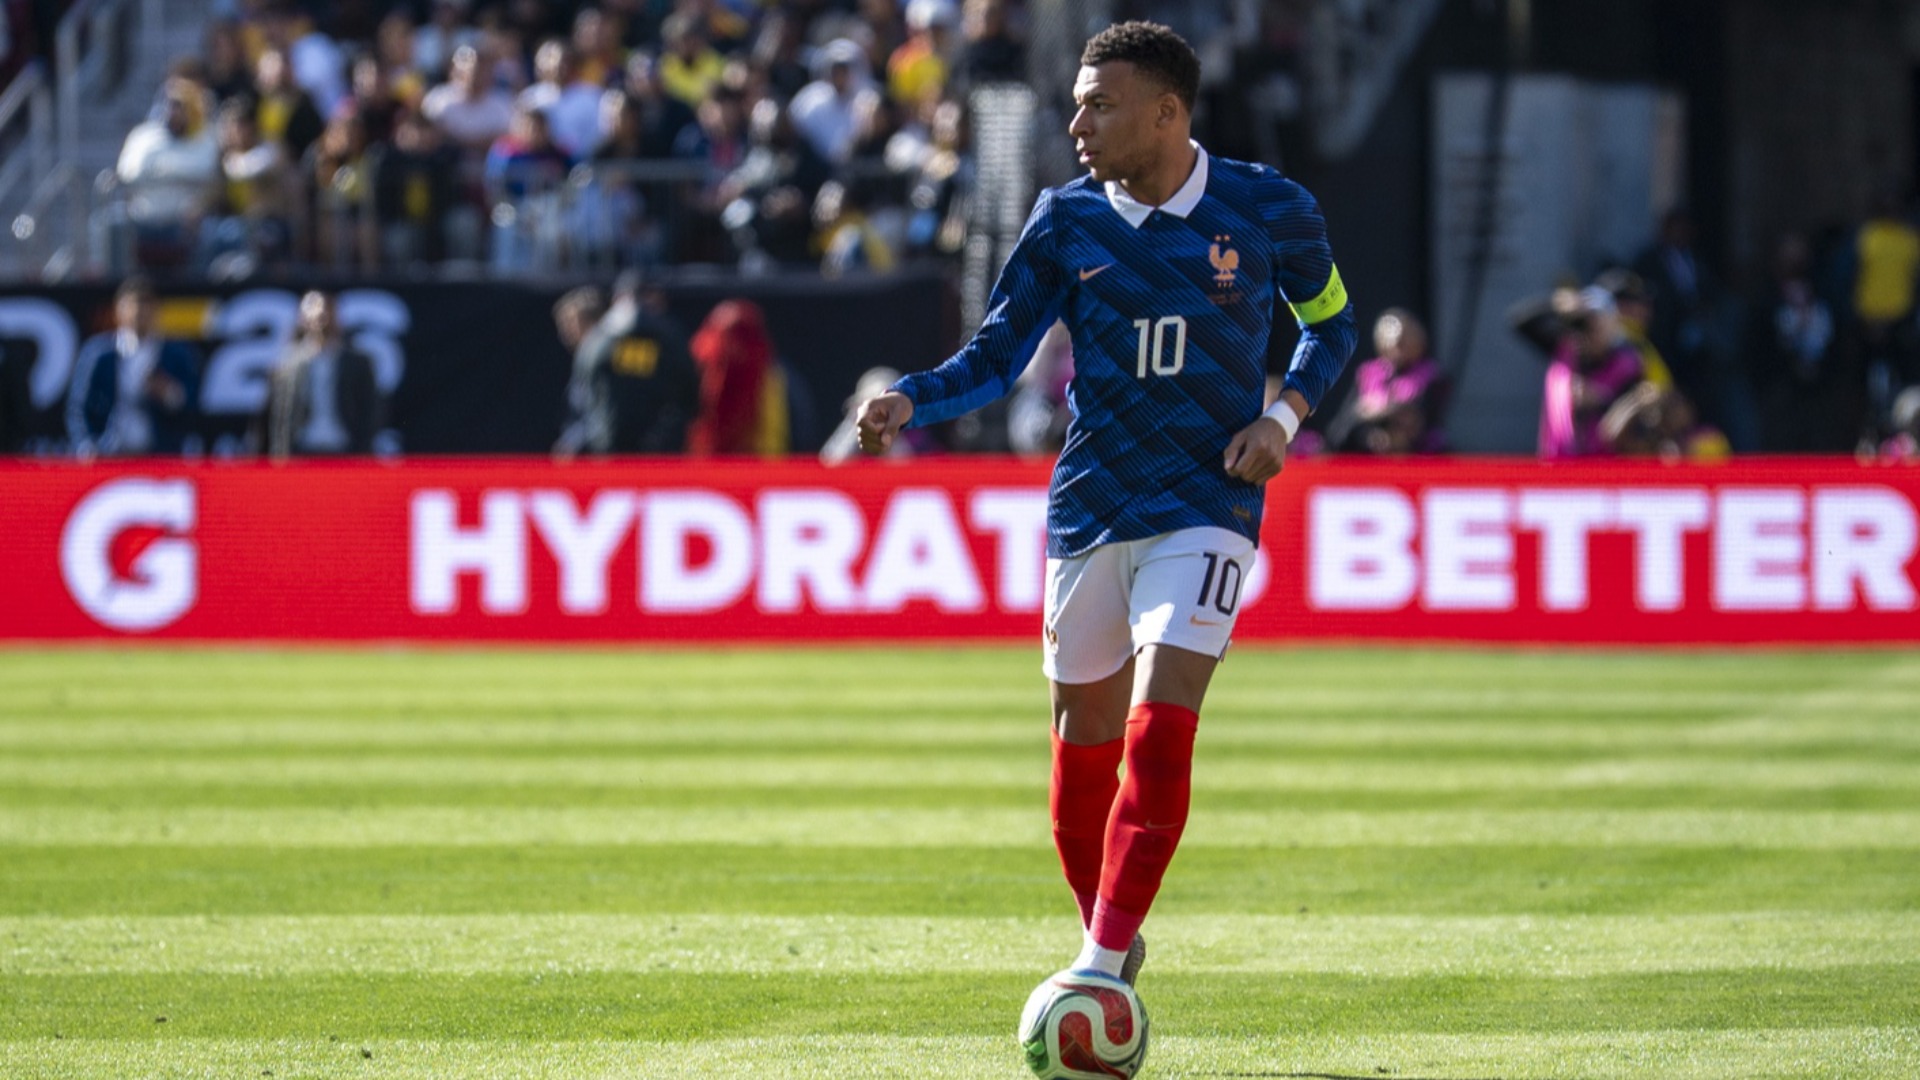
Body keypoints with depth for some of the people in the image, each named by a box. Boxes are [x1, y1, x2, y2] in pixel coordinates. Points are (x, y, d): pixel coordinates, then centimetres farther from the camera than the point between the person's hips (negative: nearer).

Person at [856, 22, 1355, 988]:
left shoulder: (1269, 211, -5)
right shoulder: (1065, 221, 0)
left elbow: (1330, 321, 12)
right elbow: (994, 357, 4)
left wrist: (1283, 415, -6)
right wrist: (909, 401, -14)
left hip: (1205, 510, -3)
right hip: (1088, 510, 3)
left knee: (1158, 737, -19)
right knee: (1083, 746, 9)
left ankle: (1102, 966, -18)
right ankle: (1110, 941, 31)